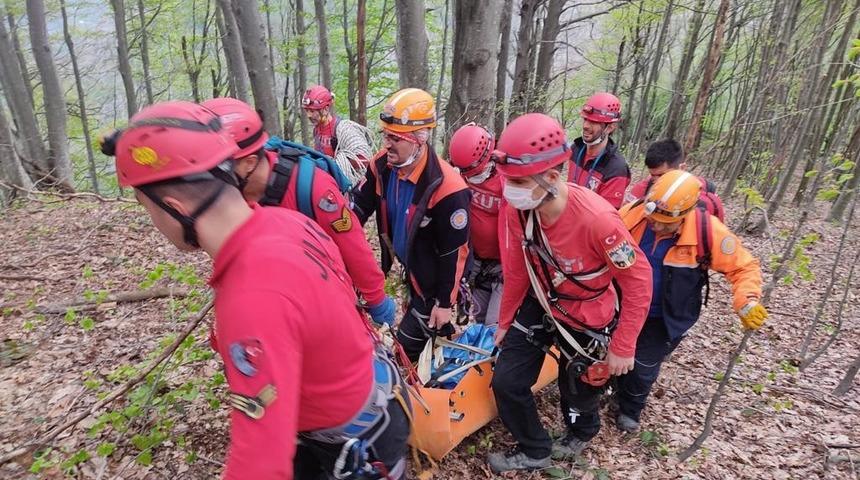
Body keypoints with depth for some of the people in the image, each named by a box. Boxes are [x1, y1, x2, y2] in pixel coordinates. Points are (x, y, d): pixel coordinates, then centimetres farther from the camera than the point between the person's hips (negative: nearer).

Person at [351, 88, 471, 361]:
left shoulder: (446, 187, -31)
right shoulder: (383, 165, -12)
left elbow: (455, 252, -23)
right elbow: (358, 206, -2)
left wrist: (445, 303, -15)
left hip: (434, 280, -6)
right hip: (410, 268, 6)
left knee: (409, 344, 1)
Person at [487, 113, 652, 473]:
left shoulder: (596, 217, -35)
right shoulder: (516, 209, -19)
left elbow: (638, 278, -21)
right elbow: (516, 271, -4)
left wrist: (623, 347, -15)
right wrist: (504, 322, 8)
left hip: (588, 317, -4)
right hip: (541, 304, 4)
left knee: (578, 390, 18)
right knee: (506, 382, 4)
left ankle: (581, 433, 57)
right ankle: (533, 452, 33)